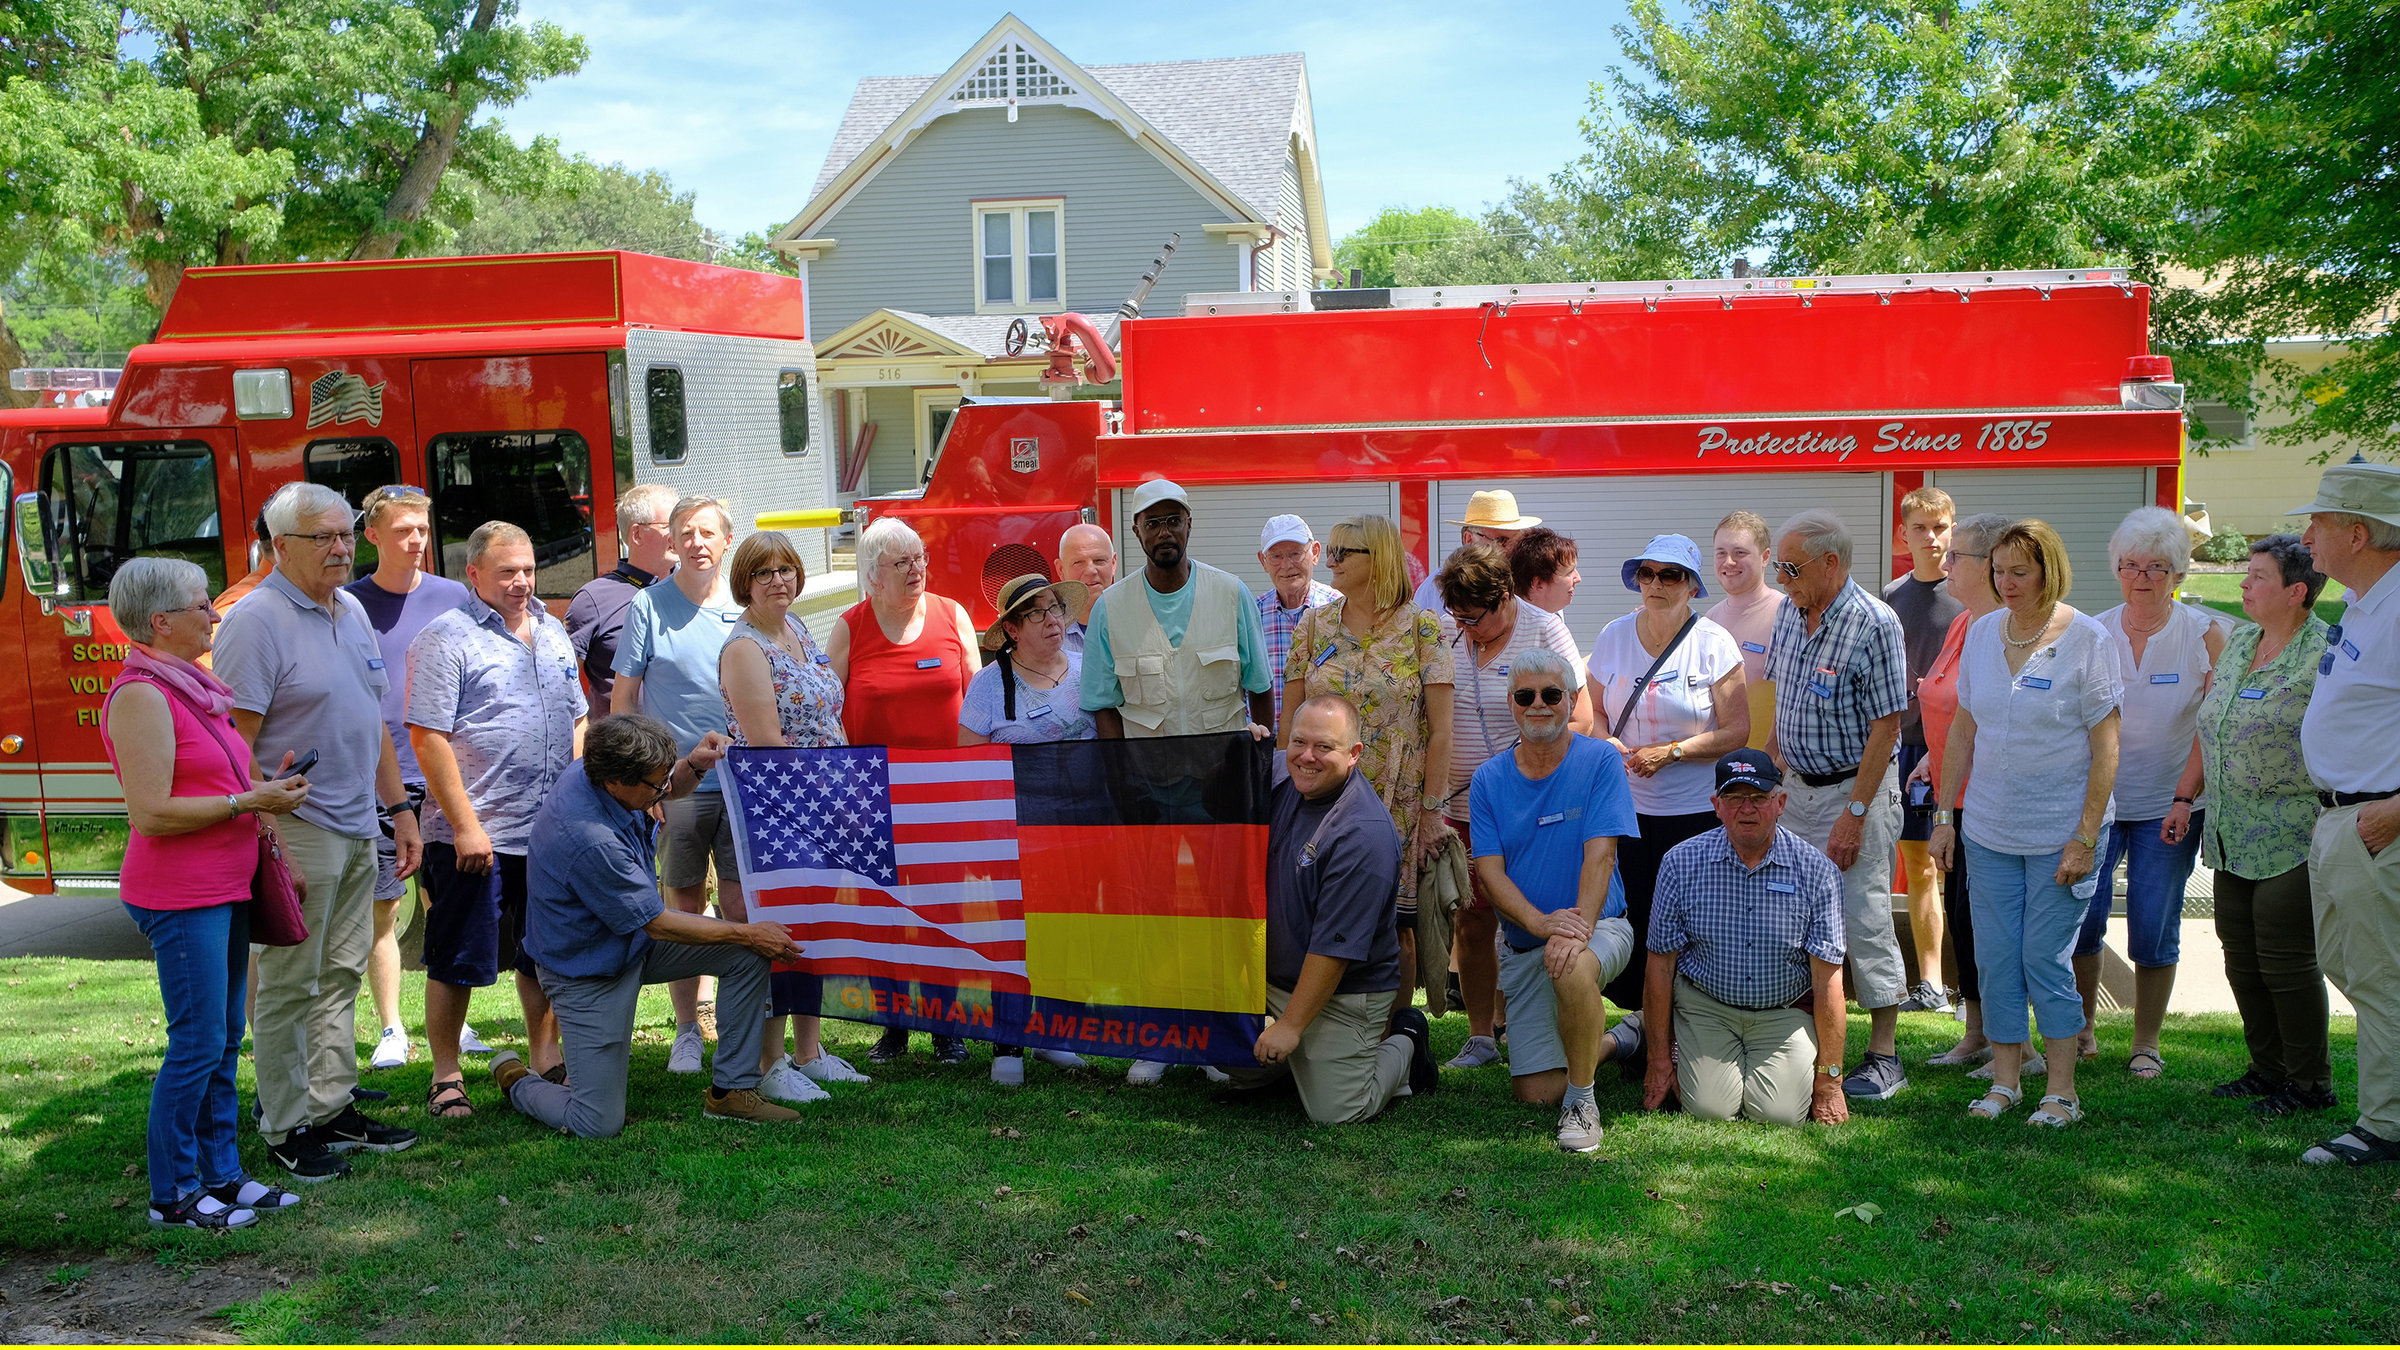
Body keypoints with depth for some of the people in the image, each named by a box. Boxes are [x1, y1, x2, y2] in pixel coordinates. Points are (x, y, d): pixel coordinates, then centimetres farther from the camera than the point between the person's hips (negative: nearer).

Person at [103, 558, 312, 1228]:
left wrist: (266, 787, 9)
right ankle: (173, 1196, 9)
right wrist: (247, 801, -18)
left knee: (224, 1040, 13)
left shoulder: (191, 685, 14)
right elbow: (151, 813, -22)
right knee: (198, 1043, -3)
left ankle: (220, 1174, 23)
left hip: (223, 891, 9)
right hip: (180, 896, -9)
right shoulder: (141, 696, -16)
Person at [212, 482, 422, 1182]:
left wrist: (400, 809, 17)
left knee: (341, 975, 14)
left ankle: (333, 1108, 24)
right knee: (289, 985, 1)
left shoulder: (352, 611, 12)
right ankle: (286, 1128, 11)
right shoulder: (256, 620, -13)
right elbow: (234, 744, -17)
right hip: (297, 831, -8)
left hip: (358, 833, 8)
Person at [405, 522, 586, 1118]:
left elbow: (577, 720, 21)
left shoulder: (552, 632, 13)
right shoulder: (445, 639, -8)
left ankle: (546, 1062, 28)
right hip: (474, 835, -6)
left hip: (552, 832, 6)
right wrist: (465, 824, -18)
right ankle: (446, 1077, 16)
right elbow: (428, 737, -14)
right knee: (458, 962, 3)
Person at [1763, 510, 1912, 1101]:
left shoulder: (1874, 624, -17)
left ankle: (1884, 1056, 8)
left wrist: (1854, 813, -20)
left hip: (1857, 790, -7)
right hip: (1797, 787, 7)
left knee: (1865, 919, -3)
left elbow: (1885, 726, -18)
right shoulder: (1789, 614, 6)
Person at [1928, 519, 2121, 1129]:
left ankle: (2061, 1091, 12)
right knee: (1995, 958, 6)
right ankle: (2004, 1081, 18)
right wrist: (1944, 815, 8)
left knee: (2046, 958, -1)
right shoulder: (1982, 633, 5)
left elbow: (2106, 746, -9)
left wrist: (2086, 837, -13)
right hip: (1988, 828, 4)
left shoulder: (2086, 640, -9)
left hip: (2060, 832, -4)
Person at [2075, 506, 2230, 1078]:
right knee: (2080, 916, -6)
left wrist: (2186, 799, -13)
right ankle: (2082, 1031, 14)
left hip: (2168, 807, -1)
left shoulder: (2204, 633, -3)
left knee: (2154, 929, 0)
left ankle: (2145, 1043, 17)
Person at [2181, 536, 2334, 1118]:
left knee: (2285, 960, -3)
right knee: (2241, 957, 11)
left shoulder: (2324, 653, -11)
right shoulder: (2239, 643, 13)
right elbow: (2211, 730, 21)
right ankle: (2268, 1068, 24)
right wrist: (2186, 794, 18)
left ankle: (2310, 1082, 11)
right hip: (2232, 839, 8)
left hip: (2292, 840, -8)